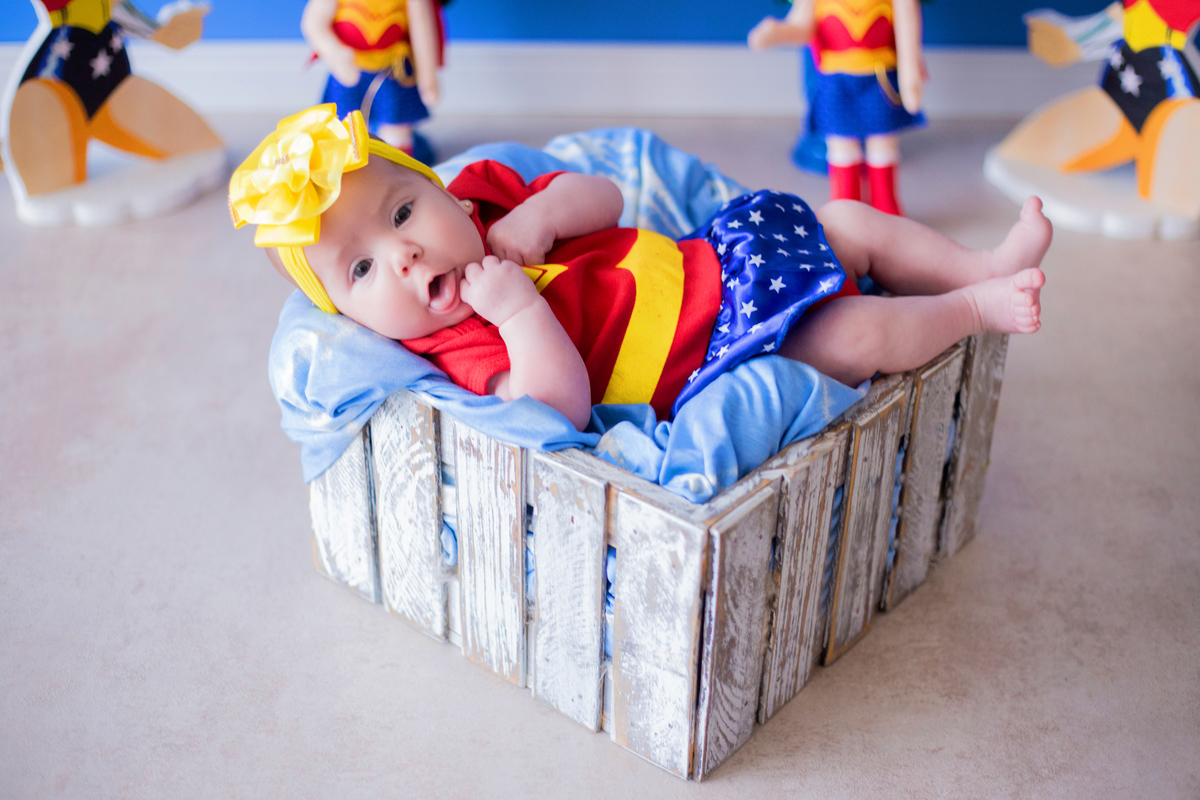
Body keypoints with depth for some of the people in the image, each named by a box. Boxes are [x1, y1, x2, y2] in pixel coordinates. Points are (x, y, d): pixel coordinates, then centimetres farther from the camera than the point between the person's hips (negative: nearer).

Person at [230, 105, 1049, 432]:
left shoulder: (482, 196, 2)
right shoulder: (462, 347, -20)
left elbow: (604, 196, 3)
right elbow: (561, 409, -32)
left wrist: (536, 216, -17)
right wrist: (518, 308, -38)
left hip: (710, 261, 8)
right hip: (713, 359, -8)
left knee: (848, 221, 8)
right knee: (855, 336, -17)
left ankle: (986, 266, 23)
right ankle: (974, 309, 10)